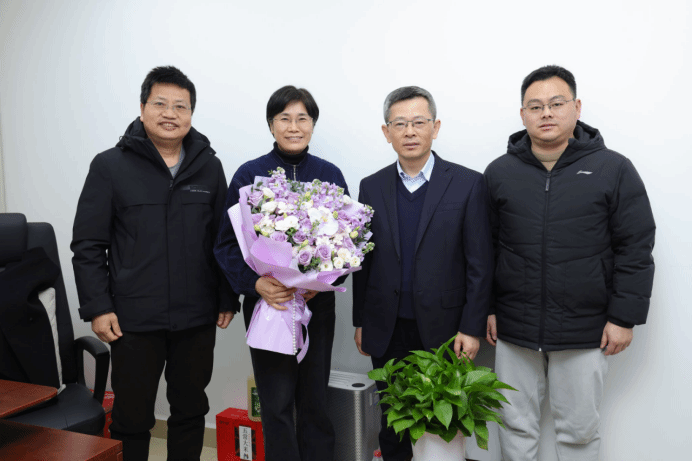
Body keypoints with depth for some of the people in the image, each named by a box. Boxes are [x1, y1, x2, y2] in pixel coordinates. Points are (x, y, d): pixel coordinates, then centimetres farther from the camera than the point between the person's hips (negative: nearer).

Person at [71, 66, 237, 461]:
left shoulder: (209, 166, 4)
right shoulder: (110, 166, -2)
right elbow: (88, 245, -2)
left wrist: (228, 298, 5)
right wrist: (97, 307, -7)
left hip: (197, 320, 3)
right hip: (134, 320, -2)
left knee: (191, 409, 17)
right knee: (132, 416, 11)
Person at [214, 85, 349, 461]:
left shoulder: (330, 175, 4)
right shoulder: (249, 174, -2)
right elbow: (226, 243, -3)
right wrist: (256, 283, -18)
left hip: (318, 303, 2)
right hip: (267, 303, -2)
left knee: (315, 401, 12)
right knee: (276, 404, 4)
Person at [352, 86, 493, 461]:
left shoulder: (468, 184, -5)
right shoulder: (372, 187, 4)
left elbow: (480, 264, -5)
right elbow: (364, 259, 7)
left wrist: (472, 328, -8)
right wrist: (360, 321, 8)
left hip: (443, 330, -2)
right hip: (387, 331, 3)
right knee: (392, 423, 15)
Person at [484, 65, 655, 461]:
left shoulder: (613, 169, -3)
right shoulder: (499, 173, 3)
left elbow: (636, 249, -3)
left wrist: (625, 317, -6)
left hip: (586, 333, -1)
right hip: (514, 329, 2)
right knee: (517, 425, 14)